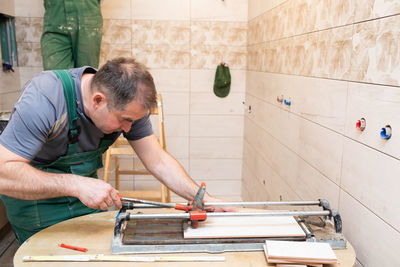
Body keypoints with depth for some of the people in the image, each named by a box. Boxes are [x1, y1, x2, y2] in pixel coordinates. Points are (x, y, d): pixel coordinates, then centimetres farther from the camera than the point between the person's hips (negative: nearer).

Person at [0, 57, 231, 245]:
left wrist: (204, 198, -24)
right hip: (35, 195, -4)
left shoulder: (127, 105, -19)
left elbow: (158, 161, -15)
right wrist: (77, 185, -46)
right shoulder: (45, 99, -34)